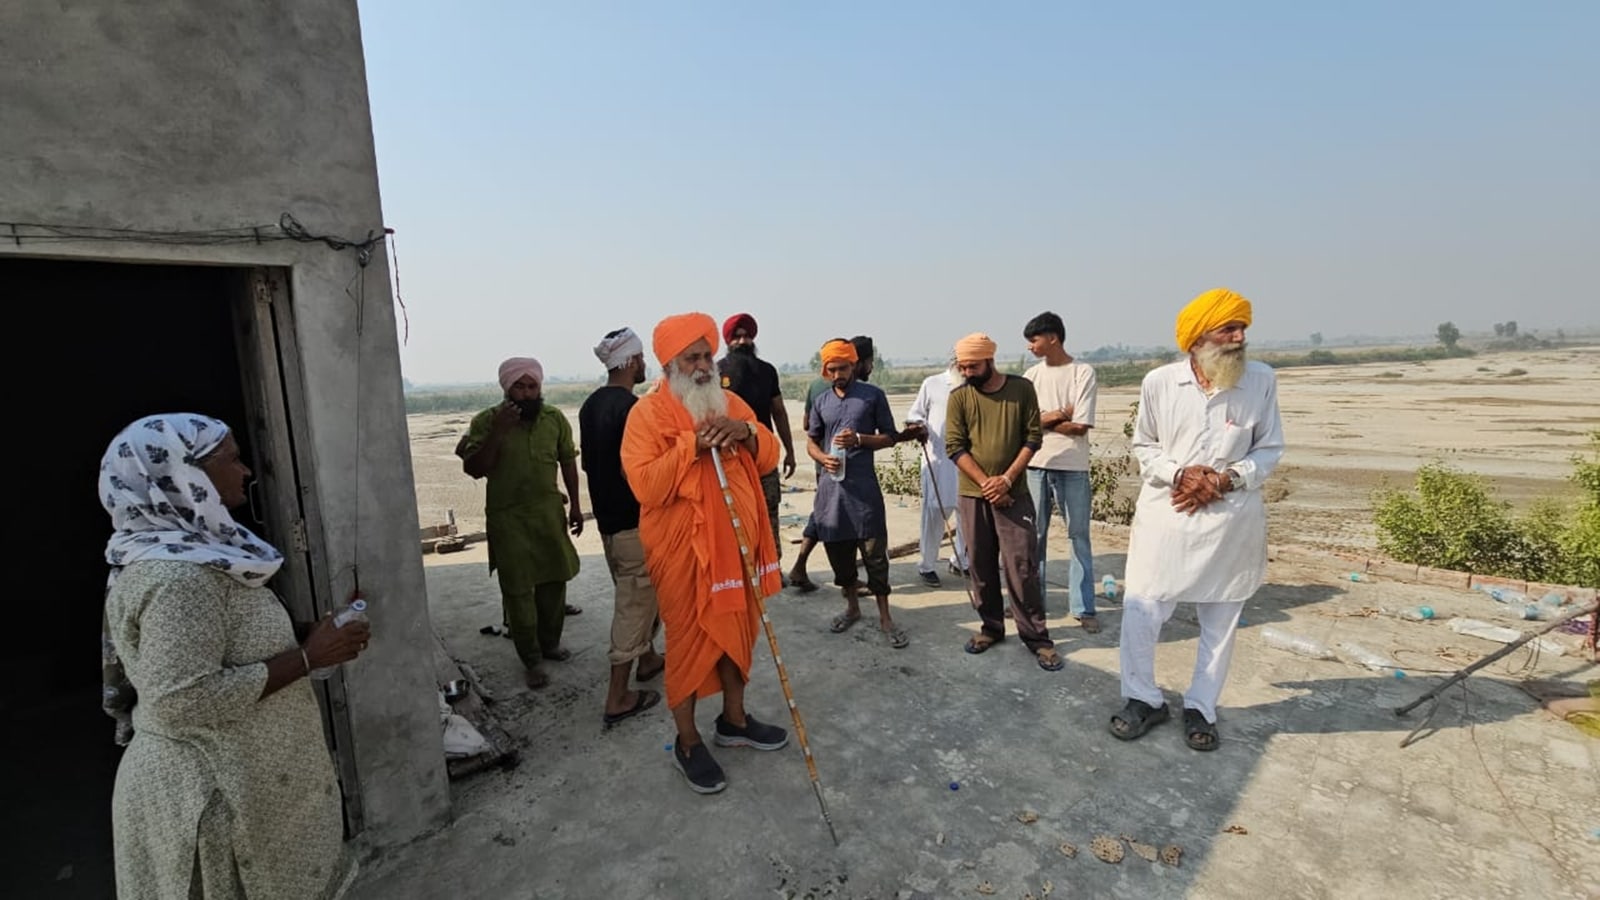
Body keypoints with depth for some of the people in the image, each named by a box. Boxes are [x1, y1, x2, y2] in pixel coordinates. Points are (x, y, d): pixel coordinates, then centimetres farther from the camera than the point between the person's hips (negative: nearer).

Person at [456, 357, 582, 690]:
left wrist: (575, 505, 8)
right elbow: (474, 469, -15)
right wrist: (498, 431, -25)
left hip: (549, 511, 3)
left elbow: (568, 461, 8)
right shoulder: (486, 421, -10)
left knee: (554, 579, 13)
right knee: (517, 589, 2)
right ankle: (532, 659, 15)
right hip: (508, 516, -3)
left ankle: (550, 642, 32)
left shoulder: (555, 418, -2)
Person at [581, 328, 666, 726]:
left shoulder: (590, 404, 8)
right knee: (633, 604, 0)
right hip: (634, 522, -9)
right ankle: (618, 699, 6)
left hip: (606, 516, 9)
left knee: (639, 595, 24)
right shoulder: (630, 407, -20)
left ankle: (648, 659, 40)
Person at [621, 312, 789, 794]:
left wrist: (748, 434, -12)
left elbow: (769, 458, 8)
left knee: (738, 629, 17)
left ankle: (735, 719, 37)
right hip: (683, 549, -6)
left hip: (736, 542, 6)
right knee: (688, 639, 4)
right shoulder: (648, 412, -9)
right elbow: (646, 485, -19)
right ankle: (687, 741, 23)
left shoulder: (730, 403, 10)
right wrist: (692, 446, -25)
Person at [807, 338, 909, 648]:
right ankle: (852, 607, 30)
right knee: (837, 548, 11)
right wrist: (823, 458, -7)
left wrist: (860, 440, -13)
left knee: (874, 549, -3)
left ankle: (885, 617, 10)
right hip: (830, 485, 4)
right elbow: (811, 441, 15)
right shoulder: (821, 402, 10)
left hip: (864, 484, -3)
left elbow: (890, 437, 4)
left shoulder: (873, 396, 1)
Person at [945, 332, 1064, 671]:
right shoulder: (958, 397, -1)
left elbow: (1032, 437, -2)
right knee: (981, 564, 9)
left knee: (1021, 565, -2)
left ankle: (1036, 636, 11)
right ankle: (991, 627, 25)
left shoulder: (1021, 388, -1)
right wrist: (985, 484, -13)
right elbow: (955, 447, -5)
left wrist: (1007, 479, -12)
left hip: (1014, 493, -1)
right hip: (973, 494, 2)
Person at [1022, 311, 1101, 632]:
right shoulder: (1032, 375, 7)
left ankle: (1084, 607, 15)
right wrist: (1056, 416, -11)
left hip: (1072, 467, -4)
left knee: (1079, 537, 6)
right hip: (1035, 465, 4)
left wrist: (1041, 420, -5)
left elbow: (1079, 426, -12)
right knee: (1033, 534, 11)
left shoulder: (1083, 373, -5)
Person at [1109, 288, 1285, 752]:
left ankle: (1200, 709, 30)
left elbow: (1269, 449, 3)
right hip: (1164, 514, 0)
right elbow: (1144, 447, 4)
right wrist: (1179, 474, -15)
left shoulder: (1261, 380, -2)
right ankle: (1144, 699, 22)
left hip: (1231, 519, 1)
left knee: (1220, 621, 12)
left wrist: (1226, 479, -15)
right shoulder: (1159, 382, -4)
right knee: (1140, 611, 1)